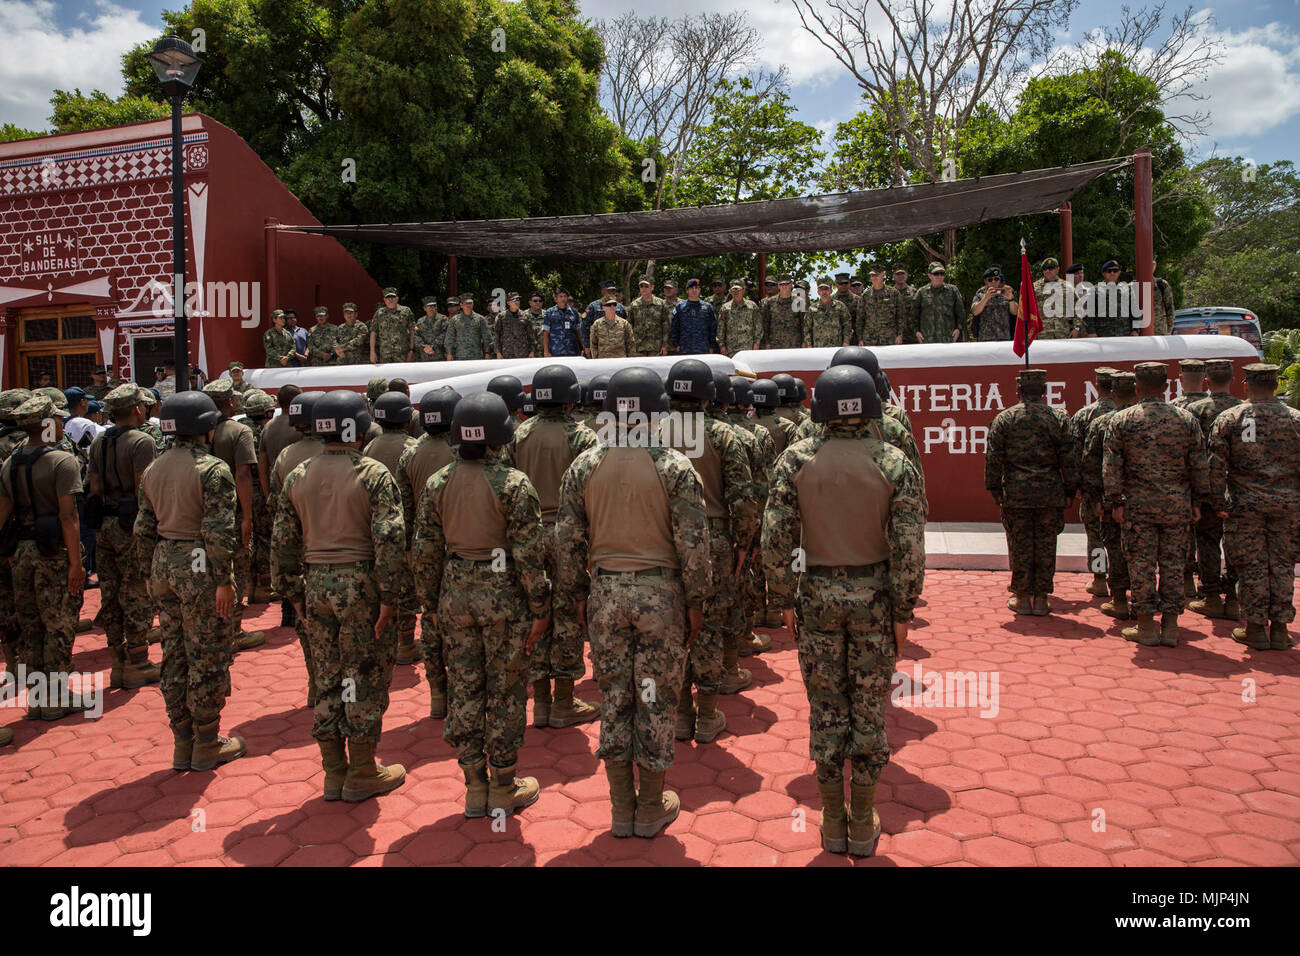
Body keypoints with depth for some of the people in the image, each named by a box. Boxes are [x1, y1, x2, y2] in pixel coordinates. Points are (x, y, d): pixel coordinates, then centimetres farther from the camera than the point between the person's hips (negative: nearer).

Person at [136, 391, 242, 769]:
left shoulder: (153, 468, 9)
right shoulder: (213, 469, -14)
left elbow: (144, 528, 12)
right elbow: (219, 533, -19)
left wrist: (149, 574, 19)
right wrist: (224, 581, -14)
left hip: (164, 564, 8)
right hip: (200, 568, -7)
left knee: (174, 657, 14)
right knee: (207, 660, 3)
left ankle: (182, 744, 23)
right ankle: (207, 745, 13)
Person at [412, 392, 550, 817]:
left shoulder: (437, 483, 2)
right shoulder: (513, 483, -12)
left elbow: (424, 551, 5)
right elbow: (528, 553, -14)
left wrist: (432, 603, 15)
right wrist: (540, 608, -5)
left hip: (455, 593, 4)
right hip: (503, 593, -4)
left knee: (463, 688, 12)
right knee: (503, 691, 7)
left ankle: (475, 787, 23)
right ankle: (504, 788, 19)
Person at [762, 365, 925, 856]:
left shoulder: (796, 460, -7)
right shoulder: (895, 464, -7)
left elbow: (776, 538, -7)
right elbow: (909, 547, -9)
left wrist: (785, 601, 3)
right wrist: (902, 612, 0)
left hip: (818, 594, 0)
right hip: (875, 595, 0)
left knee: (826, 710, 12)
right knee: (869, 711, 11)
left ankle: (833, 823, 23)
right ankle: (863, 824, 23)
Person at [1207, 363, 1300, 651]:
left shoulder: (1228, 418, -4)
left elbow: (1216, 465, -7)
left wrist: (1219, 502, -1)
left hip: (1246, 504, -2)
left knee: (1252, 566, 4)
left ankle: (1256, 628, 10)